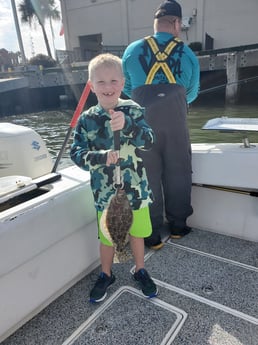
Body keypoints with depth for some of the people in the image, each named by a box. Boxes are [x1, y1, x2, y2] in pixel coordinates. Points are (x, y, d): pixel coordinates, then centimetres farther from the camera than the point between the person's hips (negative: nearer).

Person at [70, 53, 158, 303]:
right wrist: (102, 157, -26)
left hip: (135, 188, 0)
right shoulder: (87, 119, -5)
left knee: (137, 232, 19)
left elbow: (148, 141, -20)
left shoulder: (132, 110, -8)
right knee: (107, 237, 17)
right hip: (105, 192, 1)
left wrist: (126, 125, -38)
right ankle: (106, 275, 44)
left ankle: (140, 271, 45)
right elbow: (76, 153, -8)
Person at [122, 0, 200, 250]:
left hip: (142, 120, 0)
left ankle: (152, 235, 15)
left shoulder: (132, 50, 8)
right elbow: (192, 93, 17)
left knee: (148, 176, 7)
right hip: (175, 120, 0)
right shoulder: (188, 54, 9)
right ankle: (177, 226, 27)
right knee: (177, 173, 13)